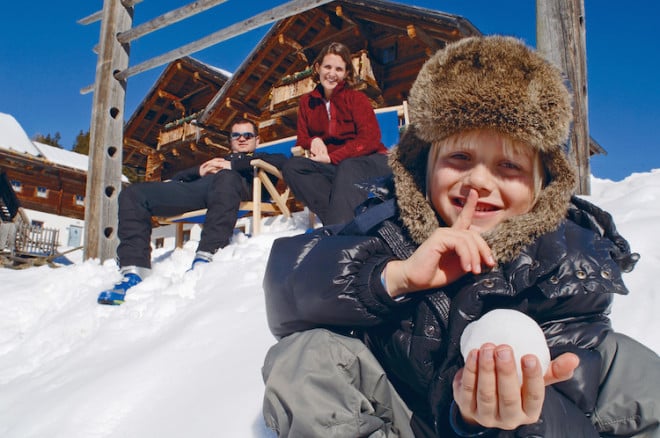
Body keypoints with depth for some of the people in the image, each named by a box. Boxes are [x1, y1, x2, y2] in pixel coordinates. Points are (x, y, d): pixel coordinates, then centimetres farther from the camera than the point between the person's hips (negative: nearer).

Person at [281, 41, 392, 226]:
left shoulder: (356, 98, -3)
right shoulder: (308, 101, 10)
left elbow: (369, 140, -12)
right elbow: (301, 138, 12)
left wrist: (332, 157, -18)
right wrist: (313, 141, -14)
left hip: (369, 161, -4)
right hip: (332, 167, 4)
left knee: (348, 168, -38)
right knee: (291, 166, -21)